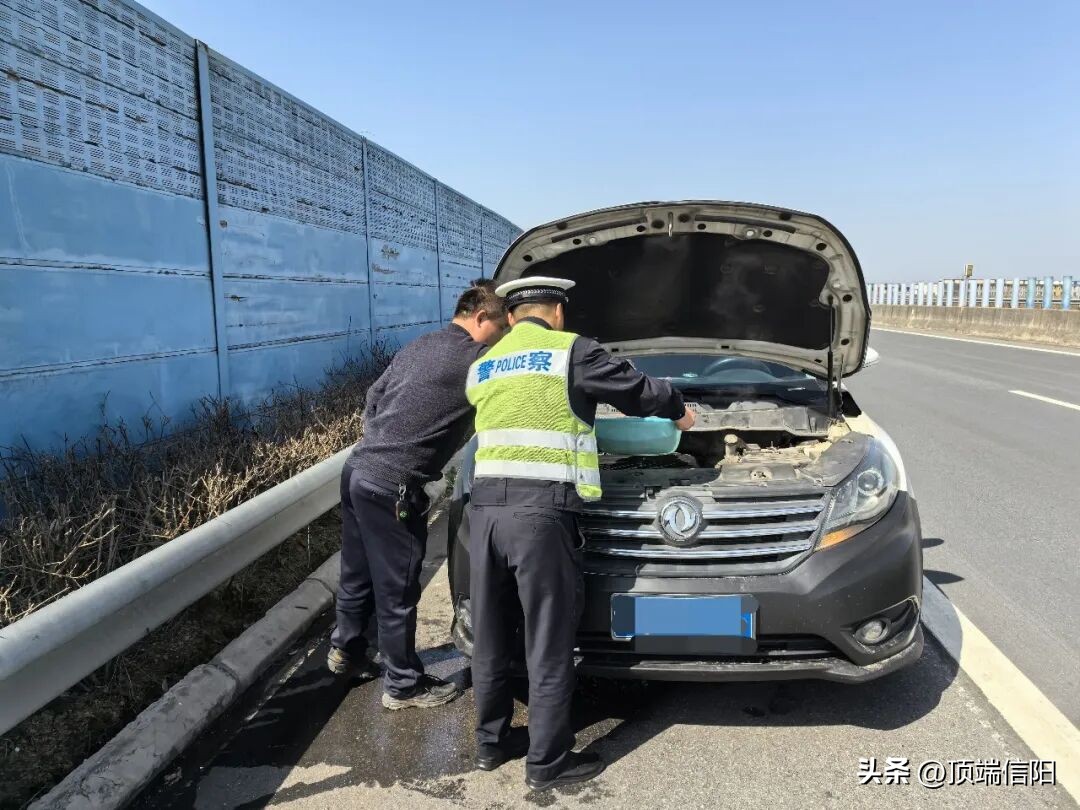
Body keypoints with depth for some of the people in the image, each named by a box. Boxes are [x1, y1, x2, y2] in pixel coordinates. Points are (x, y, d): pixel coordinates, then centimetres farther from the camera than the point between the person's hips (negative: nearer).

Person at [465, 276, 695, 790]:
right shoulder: (571, 351, 0)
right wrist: (677, 410, 28)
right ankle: (547, 763, 17)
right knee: (548, 644, 5)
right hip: (540, 512, -6)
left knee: (490, 637, 17)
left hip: (484, 507, 6)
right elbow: (638, 391, 7)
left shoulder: (481, 368, 18)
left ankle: (490, 743, 32)